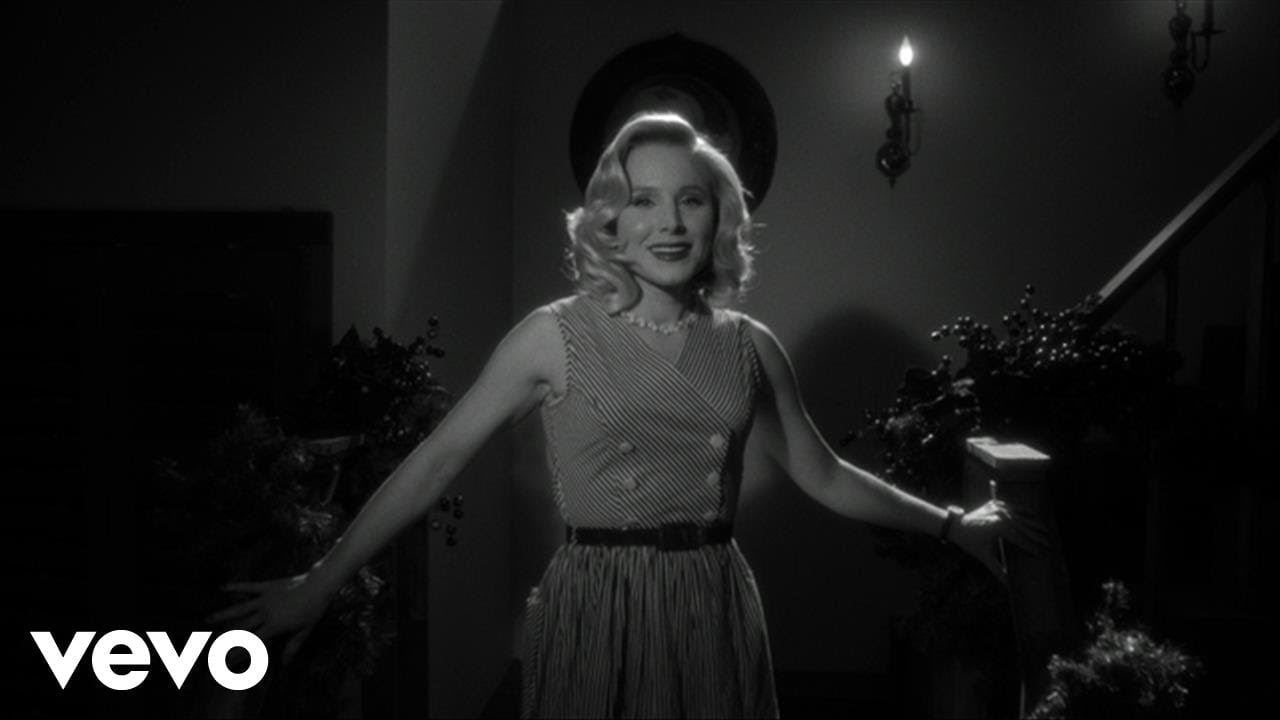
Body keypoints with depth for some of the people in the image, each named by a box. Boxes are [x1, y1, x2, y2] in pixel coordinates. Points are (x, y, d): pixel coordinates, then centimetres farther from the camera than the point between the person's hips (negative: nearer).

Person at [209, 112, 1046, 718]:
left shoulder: (750, 346, 3)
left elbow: (824, 475, 14)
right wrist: (320, 583, -6)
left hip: (715, 611, 3)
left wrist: (950, 522, 16)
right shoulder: (557, 336, -6)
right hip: (598, 611, -3)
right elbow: (438, 459, -5)